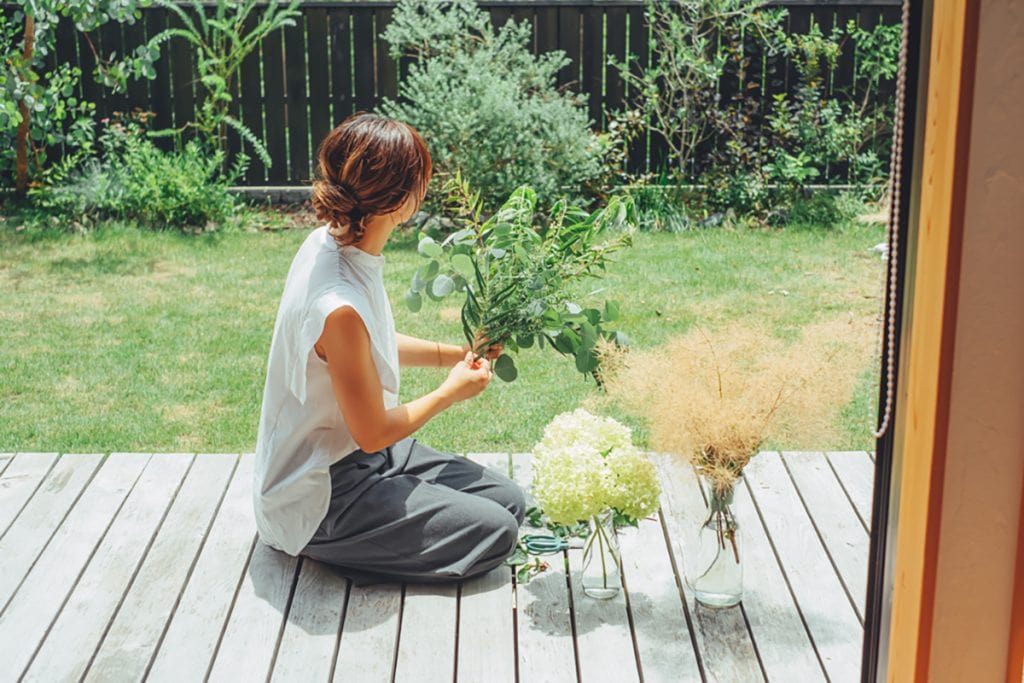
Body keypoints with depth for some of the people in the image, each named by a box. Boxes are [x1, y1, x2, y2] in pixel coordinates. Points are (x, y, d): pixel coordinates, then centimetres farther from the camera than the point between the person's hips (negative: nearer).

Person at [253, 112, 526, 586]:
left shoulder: (330, 241, -6)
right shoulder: (339, 306, -34)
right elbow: (373, 432, -22)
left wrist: (454, 354, 4)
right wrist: (452, 391, -6)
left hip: (356, 454, 9)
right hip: (320, 498, -9)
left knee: (508, 500, 10)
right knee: (494, 533, -7)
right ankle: (335, 550, 3)